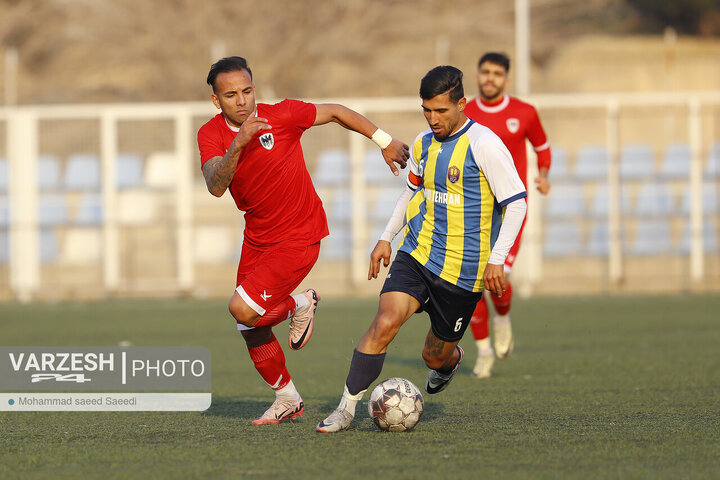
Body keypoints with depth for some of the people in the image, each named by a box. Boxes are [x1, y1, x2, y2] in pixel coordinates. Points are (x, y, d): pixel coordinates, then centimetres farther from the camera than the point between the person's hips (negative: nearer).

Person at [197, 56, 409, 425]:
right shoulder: (211, 134, -9)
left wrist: (385, 142, 5)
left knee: (243, 309, -19)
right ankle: (287, 400, 30)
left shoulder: (281, 116, -17)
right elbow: (215, 186, -27)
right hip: (257, 238, 5)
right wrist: (237, 144, -42)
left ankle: (300, 306, 9)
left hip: (299, 238, -5)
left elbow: (336, 112, 0)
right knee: (252, 334, 9)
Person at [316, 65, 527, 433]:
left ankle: (450, 360, 48)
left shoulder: (484, 145, -14)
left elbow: (516, 203, -13)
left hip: (463, 271, -4)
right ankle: (347, 406, -13)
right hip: (416, 255, 4)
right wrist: (386, 237, 18)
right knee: (385, 322, -21)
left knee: (436, 355, 9)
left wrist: (497, 259, -19)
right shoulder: (424, 144, 6)